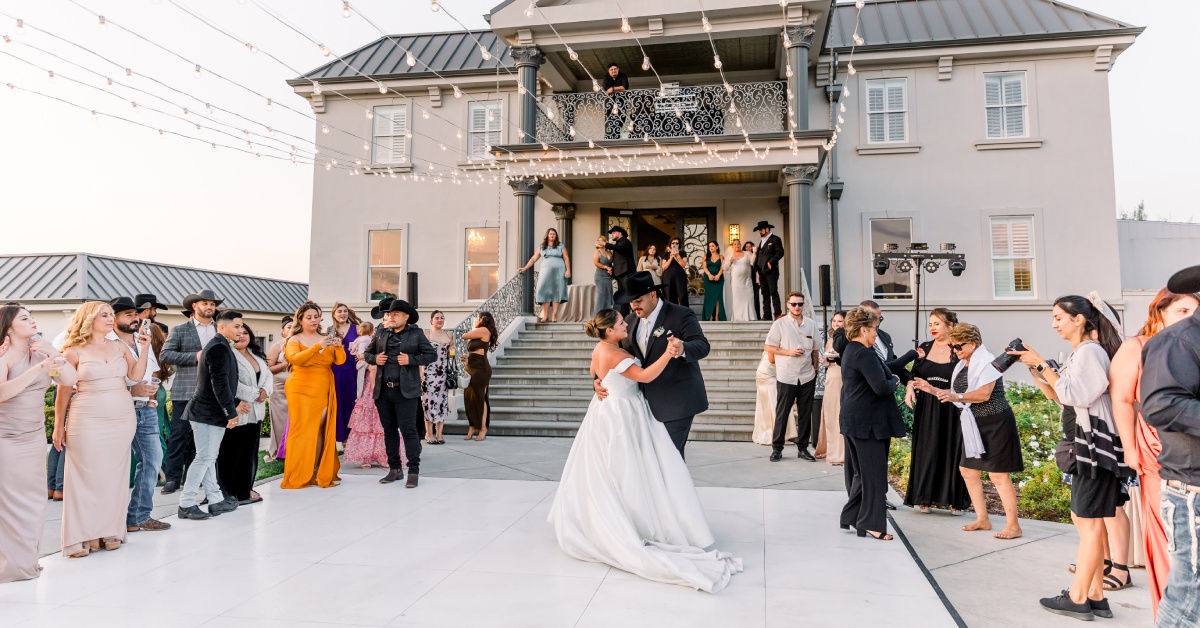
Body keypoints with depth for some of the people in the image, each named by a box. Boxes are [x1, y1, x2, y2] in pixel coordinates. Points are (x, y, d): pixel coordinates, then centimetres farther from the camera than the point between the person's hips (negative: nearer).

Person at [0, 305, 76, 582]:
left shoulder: (40, 350, 5)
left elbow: (70, 380, -1)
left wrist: (51, 353, -13)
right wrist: (40, 368, -33)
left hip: (34, 437, 5)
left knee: (32, 501, 6)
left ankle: (26, 562, 17)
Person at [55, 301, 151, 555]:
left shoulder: (120, 347, 8)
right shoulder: (74, 351, -2)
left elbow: (136, 376, 0)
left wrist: (144, 349, -10)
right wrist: (59, 426, 0)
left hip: (122, 419, 4)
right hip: (87, 420, -4)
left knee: (114, 474, 7)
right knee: (86, 475, -1)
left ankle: (110, 531, 16)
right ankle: (82, 536, 6)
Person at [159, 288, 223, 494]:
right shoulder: (180, 330, 3)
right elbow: (165, 355, -6)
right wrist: (195, 356, -16)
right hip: (185, 391, -3)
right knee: (179, 434, -3)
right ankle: (173, 477, 4)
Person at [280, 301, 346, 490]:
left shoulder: (326, 338, 10)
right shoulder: (294, 340, 0)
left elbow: (340, 360, 1)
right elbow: (294, 359, -20)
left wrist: (339, 347, -19)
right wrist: (317, 347, -29)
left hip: (323, 391, 3)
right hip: (301, 390, -3)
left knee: (320, 430, 3)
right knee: (302, 430, -4)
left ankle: (318, 472, 10)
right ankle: (298, 476, 2)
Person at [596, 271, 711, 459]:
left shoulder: (681, 315, -11)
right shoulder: (630, 321, 7)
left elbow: (702, 345, -23)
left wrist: (682, 349, -46)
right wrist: (598, 379, -7)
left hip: (676, 402, -6)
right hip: (649, 402, 7)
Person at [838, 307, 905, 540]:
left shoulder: (850, 350, 13)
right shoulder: (864, 354, -19)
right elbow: (881, 387, -24)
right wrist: (894, 381, -5)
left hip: (853, 420, 10)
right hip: (867, 422, -10)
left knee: (859, 472, 18)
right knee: (874, 473, -1)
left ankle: (851, 516, 25)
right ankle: (871, 523, 7)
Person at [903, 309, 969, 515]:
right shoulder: (924, 348, 5)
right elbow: (914, 375, 10)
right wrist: (910, 388, -11)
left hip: (951, 411, -3)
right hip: (926, 411, 3)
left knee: (952, 451, 3)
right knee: (926, 451, 5)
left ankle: (954, 500, 14)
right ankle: (924, 498, 13)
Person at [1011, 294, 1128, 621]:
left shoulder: (1089, 351, -13)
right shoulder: (1081, 353, 18)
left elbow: (1072, 394, -21)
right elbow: (1057, 396, 14)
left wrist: (1042, 365, -17)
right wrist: (1033, 367, 5)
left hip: (1094, 446, -10)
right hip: (1086, 446, 10)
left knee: (1089, 522, -5)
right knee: (1085, 520, 12)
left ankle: (1078, 598, 1)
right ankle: (1095, 595, 18)